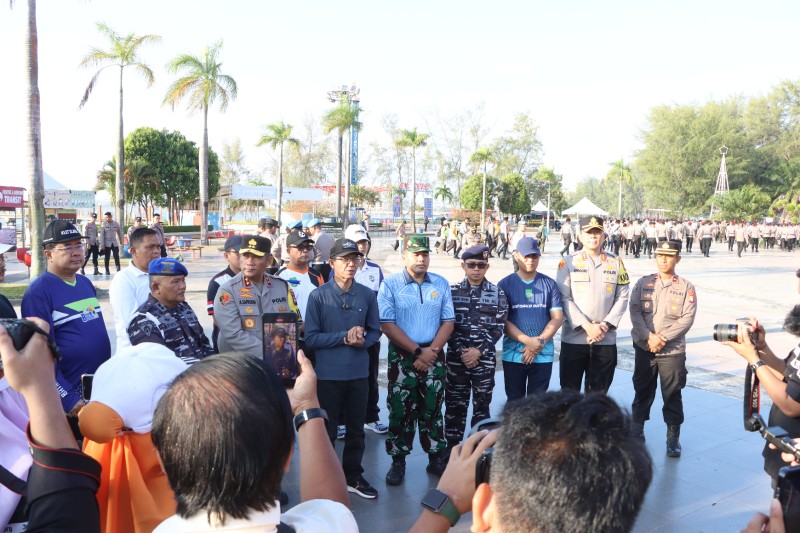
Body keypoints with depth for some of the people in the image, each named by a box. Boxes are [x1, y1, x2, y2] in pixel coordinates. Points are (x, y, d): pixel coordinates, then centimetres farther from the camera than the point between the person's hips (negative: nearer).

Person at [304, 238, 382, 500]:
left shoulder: (367, 295, -1)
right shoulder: (318, 296, -9)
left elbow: (375, 331, 6)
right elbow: (310, 337, -11)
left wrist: (363, 341, -15)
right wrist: (345, 337, -19)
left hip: (359, 373, 3)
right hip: (328, 374, -3)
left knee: (356, 429, 17)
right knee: (326, 430, 12)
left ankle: (353, 477, 35)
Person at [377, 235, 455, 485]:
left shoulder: (441, 284, 6)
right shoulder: (390, 284, -5)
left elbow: (448, 322, 5)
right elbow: (387, 324, -11)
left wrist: (432, 351, -10)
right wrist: (417, 351, -13)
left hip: (434, 358, 3)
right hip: (402, 358, -2)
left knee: (433, 410, 11)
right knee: (400, 410, 4)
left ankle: (437, 459, 23)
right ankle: (398, 462, 17)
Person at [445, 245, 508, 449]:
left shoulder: (497, 293, 2)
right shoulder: (452, 291, 2)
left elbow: (498, 327, -2)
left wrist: (479, 351, -11)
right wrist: (461, 352, -11)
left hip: (485, 358, 0)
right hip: (456, 357, 0)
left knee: (482, 405, 7)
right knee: (455, 405, 7)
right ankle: (452, 448, 19)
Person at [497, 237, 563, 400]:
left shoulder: (549, 284, 6)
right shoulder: (505, 284, 0)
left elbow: (557, 317, 2)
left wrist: (539, 342, -11)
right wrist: (528, 341, -16)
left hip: (543, 354, 1)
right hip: (514, 354, -1)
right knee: (515, 401, 8)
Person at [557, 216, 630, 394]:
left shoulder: (616, 262, 7)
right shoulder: (568, 262, -1)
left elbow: (622, 297, 3)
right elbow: (564, 299, -7)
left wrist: (606, 325, -9)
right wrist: (587, 326, -15)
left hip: (606, 340, 2)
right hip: (573, 339, -2)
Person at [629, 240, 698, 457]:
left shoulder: (686, 287, 0)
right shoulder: (643, 283, 4)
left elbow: (687, 319, -7)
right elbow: (635, 312, -4)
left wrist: (663, 337, -15)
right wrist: (648, 337, -15)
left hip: (673, 350, -1)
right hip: (644, 348, 1)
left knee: (672, 395, 5)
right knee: (642, 391, 12)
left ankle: (673, 437, 20)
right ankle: (636, 429, 27)